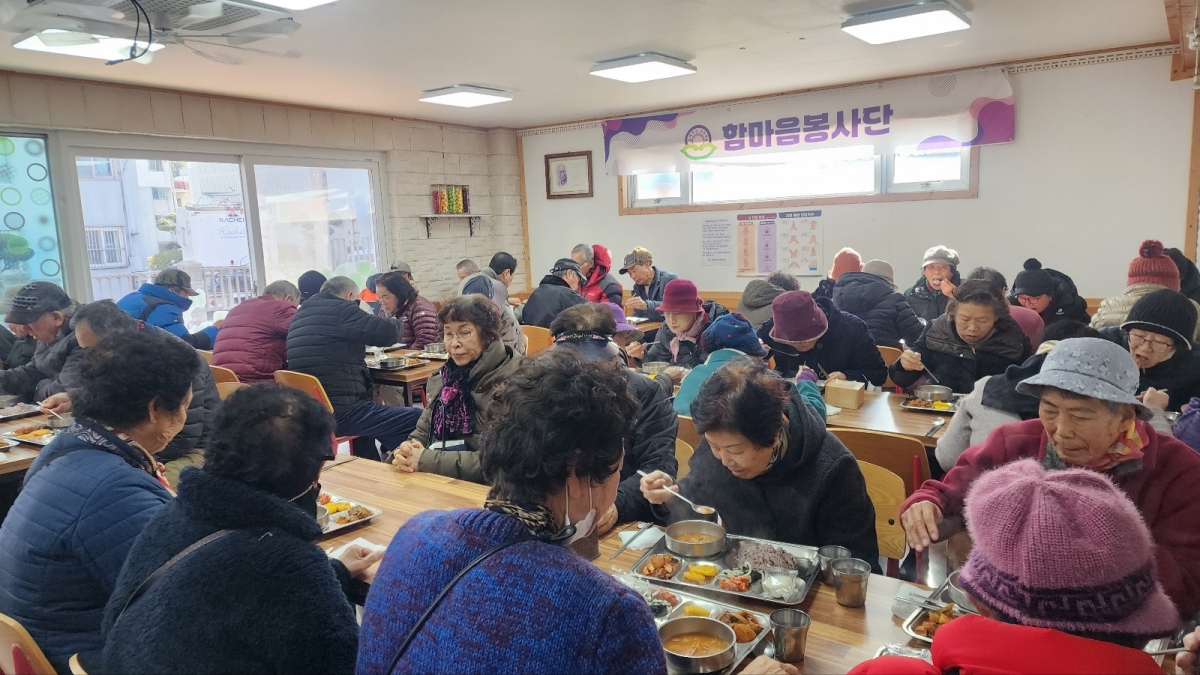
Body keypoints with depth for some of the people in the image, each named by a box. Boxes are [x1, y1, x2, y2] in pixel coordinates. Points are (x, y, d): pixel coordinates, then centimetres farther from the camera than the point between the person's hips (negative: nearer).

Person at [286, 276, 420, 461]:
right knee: (419, 420, -9)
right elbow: (390, 332, -13)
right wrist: (394, 323, 8)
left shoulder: (301, 315, 16)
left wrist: (358, 353, 23)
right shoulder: (340, 310, -10)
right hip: (341, 413, -10)